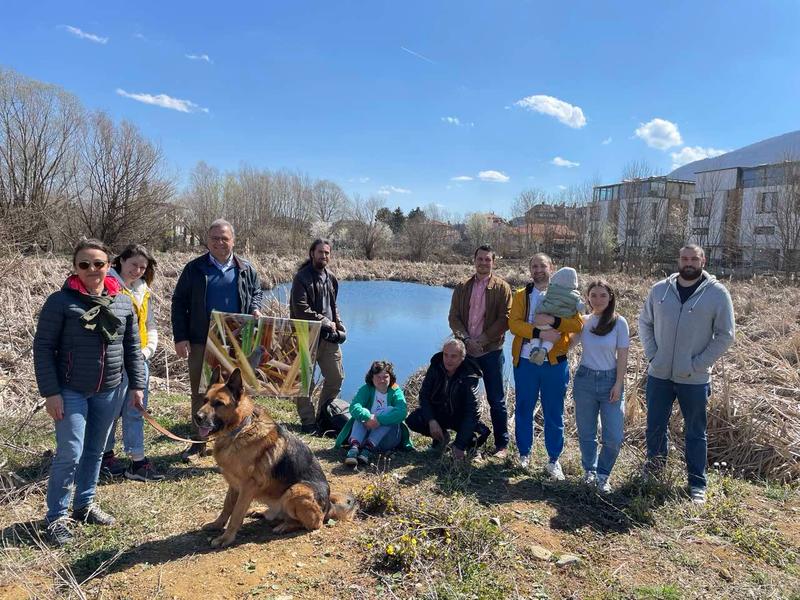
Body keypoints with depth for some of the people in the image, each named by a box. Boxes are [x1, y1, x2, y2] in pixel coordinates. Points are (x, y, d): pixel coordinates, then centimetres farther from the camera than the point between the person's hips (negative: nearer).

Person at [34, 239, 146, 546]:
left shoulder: (123, 302, 3)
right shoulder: (61, 301, -9)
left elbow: (132, 347, 9)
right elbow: (43, 348, -8)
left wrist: (136, 385, 6)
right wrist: (50, 392, -12)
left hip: (108, 391, 4)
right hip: (71, 391, -4)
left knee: (95, 451, 15)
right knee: (70, 453, -4)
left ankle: (85, 504, 32)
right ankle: (56, 516, 15)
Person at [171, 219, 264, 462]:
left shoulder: (245, 269, 6)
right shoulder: (194, 268, 0)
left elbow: (257, 292, 20)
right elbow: (179, 302, 2)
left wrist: (255, 309, -4)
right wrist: (180, 337, -5)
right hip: (202, 342, -1)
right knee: (200, 392, 8)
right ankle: (198, 442, 21)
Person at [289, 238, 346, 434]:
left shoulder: (331, 279, 15)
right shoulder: (302, 278, -9)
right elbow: (301, 310, -17)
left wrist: (338, 326, 10)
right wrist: (325, 322, -12)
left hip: (329, 337, 7)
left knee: (336, 377, 11)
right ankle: (308, 422, 13)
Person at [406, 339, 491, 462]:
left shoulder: (470, 377, -23)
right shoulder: (435, 368, -13)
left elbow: (471, 412, -28)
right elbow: (424, 395, -9)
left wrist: (459, 446, -34)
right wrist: (431, 420, -27)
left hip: (460, 417, -3)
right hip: (437, 413, 3)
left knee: (482, 433, -33)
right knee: (412, 421, -24)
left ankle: (470, 444, 6)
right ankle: (442, 436, 5)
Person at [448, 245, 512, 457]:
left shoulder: (502, 288, -1)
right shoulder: (462, 287, 9)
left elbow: (504, 319, -8)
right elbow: (453, 317, 4)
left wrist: (483, 339, -15)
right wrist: (466, 339, -11)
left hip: (491, 351, -3)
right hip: (466, 350, 3)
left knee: (496, 400, 4)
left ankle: (502, 444, 15)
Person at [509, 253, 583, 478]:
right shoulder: (521, 295, 5)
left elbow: (578, 324, -7)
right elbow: (514, 323, -9)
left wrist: (553, 321, -22)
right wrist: (539, 333, -22)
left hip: (554, 362, -1)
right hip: (525, 361, 1)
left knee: (554, 412, 7)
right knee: (524, 409, 11)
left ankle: (553, 459, 20)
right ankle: (524, 453, 27)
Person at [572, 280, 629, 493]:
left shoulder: (619, 322, -5)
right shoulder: (583, 321, 2)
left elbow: (622, 356, -5)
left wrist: (618, 384, -9)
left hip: (610, 381, -2)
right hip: (585, 379, 2)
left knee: (613, 437, -3)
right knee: (586, 433, 11)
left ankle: (602, 475, 19)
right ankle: (589, 471, 31)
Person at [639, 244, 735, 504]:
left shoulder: (717, 293, -7)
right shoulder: (659, 289, 1)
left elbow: (725, 335, -6)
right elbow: (644, 322, 9)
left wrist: (698, 364, -11)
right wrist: (652, 354, -2)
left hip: (694, 379, -2)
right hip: (659, 375, 3)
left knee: (695, 433, 10)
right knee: (655, 427, 14)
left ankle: (697, 484, 25)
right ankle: (654, 471, 37)